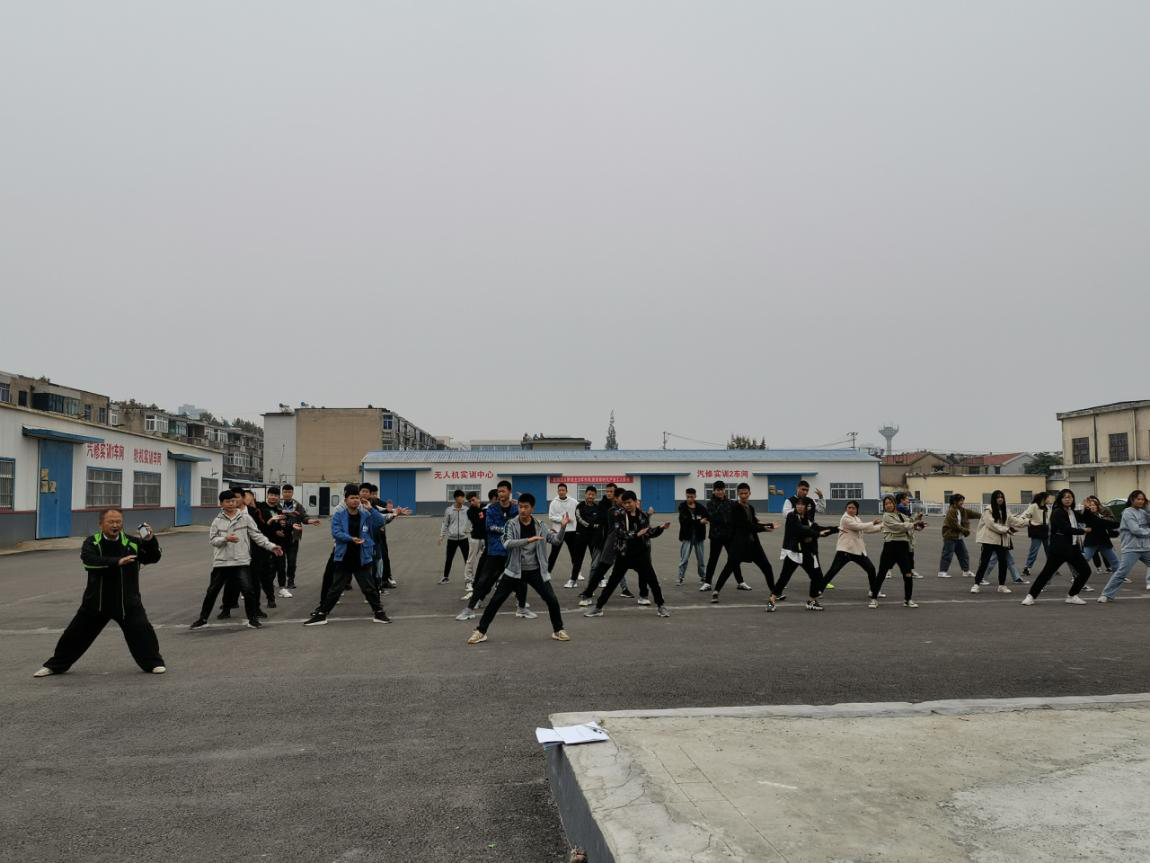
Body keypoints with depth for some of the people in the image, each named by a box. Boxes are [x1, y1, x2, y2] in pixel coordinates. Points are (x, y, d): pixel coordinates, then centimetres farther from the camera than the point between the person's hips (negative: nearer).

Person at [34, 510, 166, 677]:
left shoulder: (132, 542, -2)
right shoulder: (92, 542, -3)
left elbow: (154, 557, -5)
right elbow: (88, 559, -23)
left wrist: (150, 540, -25)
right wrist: (117, 561, -34)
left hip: (127, 600, -1)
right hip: (97, 600, 1)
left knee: (142, 630, -13)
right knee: (75, 633, 11)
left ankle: (153, 663, 3)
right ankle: (55, 666, 32)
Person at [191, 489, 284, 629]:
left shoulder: (245, 518, 1)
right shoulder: (217, 521, 5)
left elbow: (257, 535, -1)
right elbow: (212, 540, 0)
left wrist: (272, 546, -9)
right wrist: (226, 539, -18)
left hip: (241, 561, -2)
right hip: (221, 562, 2)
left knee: (248, 590, -8)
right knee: (212, 591, 11)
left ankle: (252, 618, 8)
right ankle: (203, 619, 27)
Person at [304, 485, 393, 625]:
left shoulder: (366, 515, 3)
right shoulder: (339, 515, -3)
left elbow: (381, 521, -5)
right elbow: (336, 533, -12)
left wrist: (371, 508, -15)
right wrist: (351, 539, -24)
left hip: (362, 559, 1)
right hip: (343, 559, -1)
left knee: (370, 588, 9)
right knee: (335, 589, 5)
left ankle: (379, 613, 21)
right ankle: (321, 615, 15)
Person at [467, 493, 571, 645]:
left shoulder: (540, 526, 0)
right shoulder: (511, 524, -9)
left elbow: (556, 541, 3)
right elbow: (507, 543, -25)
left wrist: (563, 526, -15)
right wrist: (528, 540, -36)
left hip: (536, 571, 2)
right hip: (514, 571, -1)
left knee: (552, 600, -4)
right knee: (495, 601, -2)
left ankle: (558, 630, 17)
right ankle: (480, 631, 11)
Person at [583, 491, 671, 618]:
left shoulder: (643, 516, 1)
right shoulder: (619, 514, -7)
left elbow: (649, 534, 10)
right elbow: (619, 532, -19)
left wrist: (660, 528, -6)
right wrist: (636, 534, -25)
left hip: (641, 555, 2)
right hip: (624, 555, -2)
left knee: (653, 580, 3)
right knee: (612, 582, 4)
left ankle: (660, 606, 21)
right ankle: (598, 608, 13)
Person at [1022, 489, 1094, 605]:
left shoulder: (1074, 513, 13)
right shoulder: (1057, 512, -10)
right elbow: (1066, 529, -18)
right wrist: (1083, 531, -8)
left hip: (1072, 548, 7)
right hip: (1059, 548, -7)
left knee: (1085, 570, 5)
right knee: (1047, 572, -7)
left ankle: (1072, 596, 17)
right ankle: (1031, 596, 2)